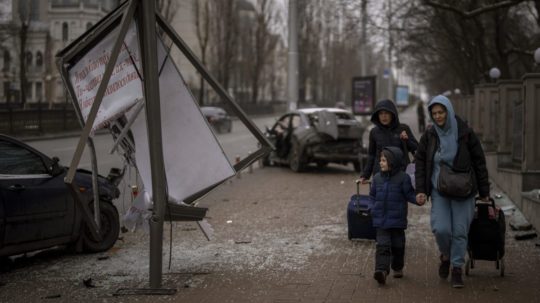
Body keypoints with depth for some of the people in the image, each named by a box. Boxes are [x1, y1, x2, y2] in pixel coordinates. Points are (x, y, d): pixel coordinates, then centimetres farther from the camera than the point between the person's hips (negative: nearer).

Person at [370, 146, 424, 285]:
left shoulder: (403, 178, -7)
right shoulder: (377, 178, 6)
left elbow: (409, 194, -3)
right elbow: (372, 195, 17)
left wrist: (418, 200, -22)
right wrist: (374, 208, 5)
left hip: (397, 219, -2)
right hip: (381, 220, 2)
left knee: (397, 245, 11)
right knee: (383, 245, -8)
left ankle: (398, 267, 29)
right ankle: (382, 270, -18)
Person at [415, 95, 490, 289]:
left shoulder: (465, 133, -6)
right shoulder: (429, 136, 0)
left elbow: (479, 162, -1)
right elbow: (420, 163, 5)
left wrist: (484, 192, 0)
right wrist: (420, 190, -6)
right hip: (439, 190, 1)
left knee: (460, 230, 0)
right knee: (441, 229, -11)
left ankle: (457, 269, 14)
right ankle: (445, 256, 20)